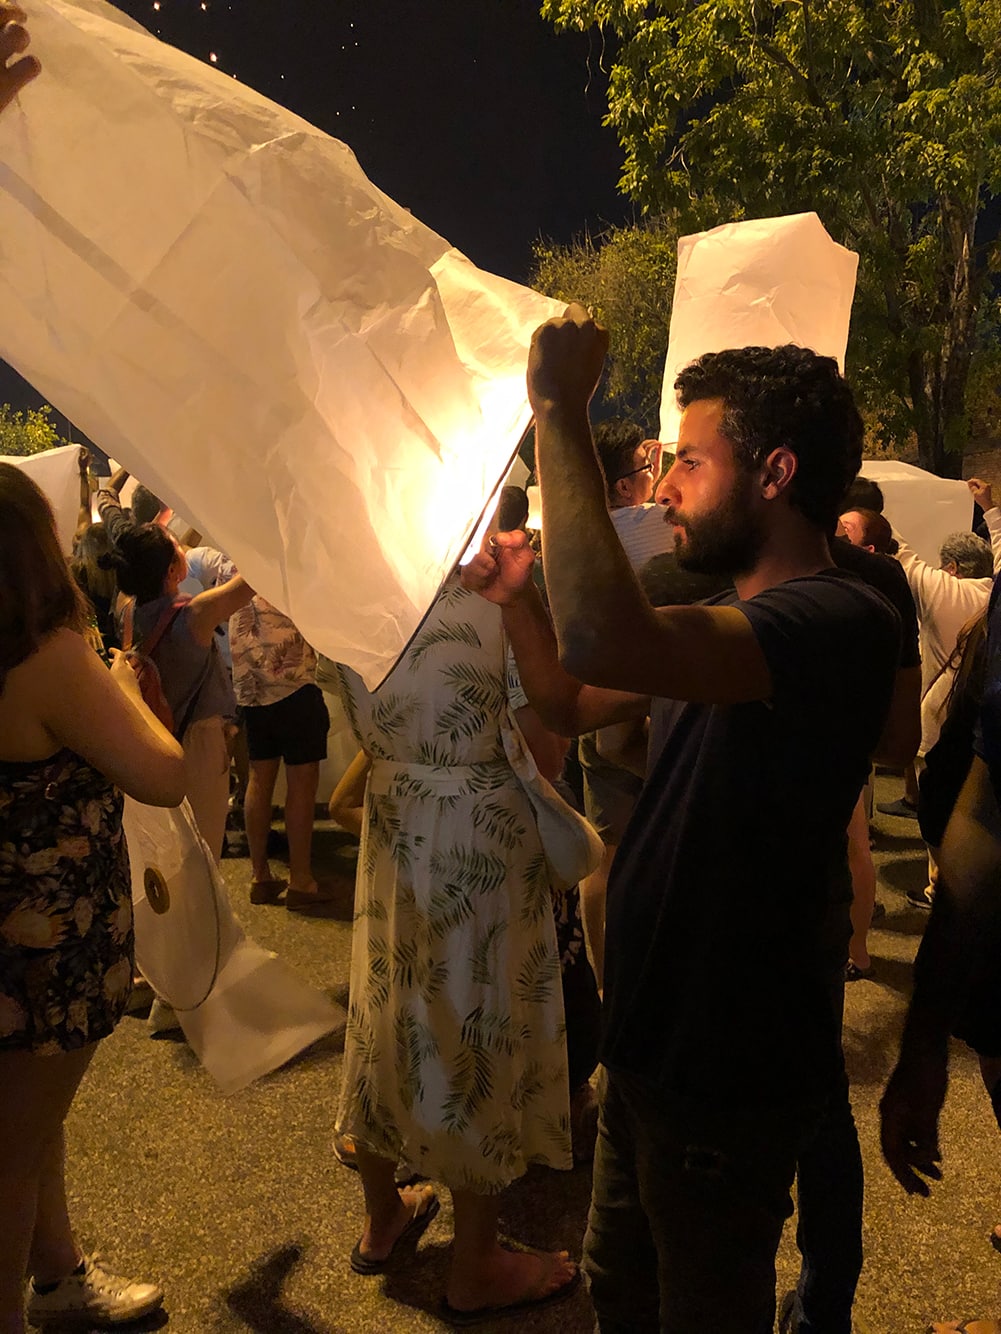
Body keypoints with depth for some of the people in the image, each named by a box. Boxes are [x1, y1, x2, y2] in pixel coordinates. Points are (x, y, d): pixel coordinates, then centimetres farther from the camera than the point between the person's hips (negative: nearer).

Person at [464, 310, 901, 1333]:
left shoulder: (839, 623, -26)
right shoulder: (741, 619, 8)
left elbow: (603, 639, -44)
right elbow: (573, 704, 16)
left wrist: (560, 412, -34)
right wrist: (517, 598, -2)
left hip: (728, 1071, -9)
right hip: (657, 1039, 9)